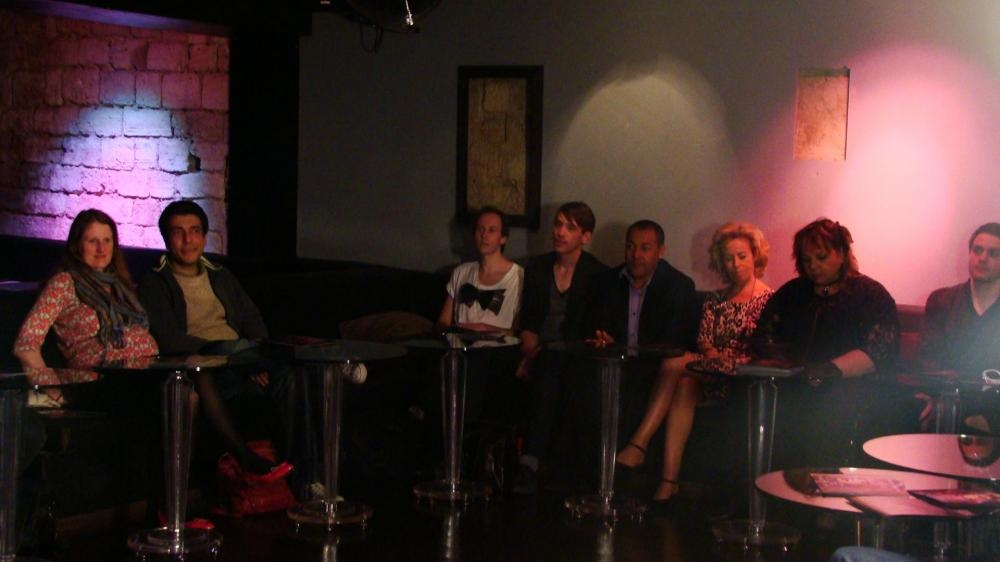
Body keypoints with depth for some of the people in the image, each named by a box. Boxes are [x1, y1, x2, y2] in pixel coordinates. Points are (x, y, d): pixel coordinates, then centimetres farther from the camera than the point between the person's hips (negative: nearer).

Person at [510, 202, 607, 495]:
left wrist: (543, 353, -16)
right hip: (542, 353, 4)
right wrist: (529, 352, -8)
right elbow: (528, 322, 14)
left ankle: (530, 463, -40)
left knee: (551, 369, -37)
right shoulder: (537, 268, 14)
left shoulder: (596, 274, 1)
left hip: (574, 356, -4)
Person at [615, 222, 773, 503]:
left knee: (674, 364, -27)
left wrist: (723, 359, -15)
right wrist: (710, 354, -10)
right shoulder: (715, 300, 21)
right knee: (685, 384, -32)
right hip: (710, 374, 5)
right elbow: (703, 341, 13)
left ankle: (639, 445, -29)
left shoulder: (768, 300, 4)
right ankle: (669, 479, -41)